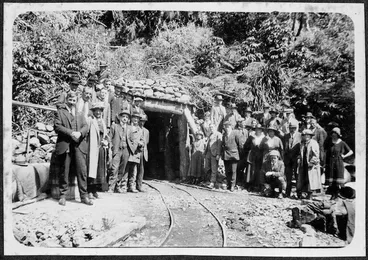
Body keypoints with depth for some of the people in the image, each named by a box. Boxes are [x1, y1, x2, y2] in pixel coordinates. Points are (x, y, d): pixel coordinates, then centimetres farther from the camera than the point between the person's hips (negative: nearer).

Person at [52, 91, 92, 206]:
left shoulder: (80, 115, 23)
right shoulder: (60, 112, 11)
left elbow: (86, 127, 10)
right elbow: (57, 126, -2)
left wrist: (80, 133, -12)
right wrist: (71, 133, -14)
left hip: (79, 145, 3)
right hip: (65, 145, -2)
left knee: (82, 170, -4)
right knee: (64, 172, 2)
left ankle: (84, 196, 0)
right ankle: (63, 195, 14)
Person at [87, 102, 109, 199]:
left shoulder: (102, 122, 18)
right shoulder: (90, 120, -2)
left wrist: (105, 142, 5)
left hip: (101, 149, 7)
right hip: (92, 149, -7)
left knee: (100, 169, 8)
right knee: (91, 168, -8)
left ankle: (95, 190, 16)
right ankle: (89, 191, -1)